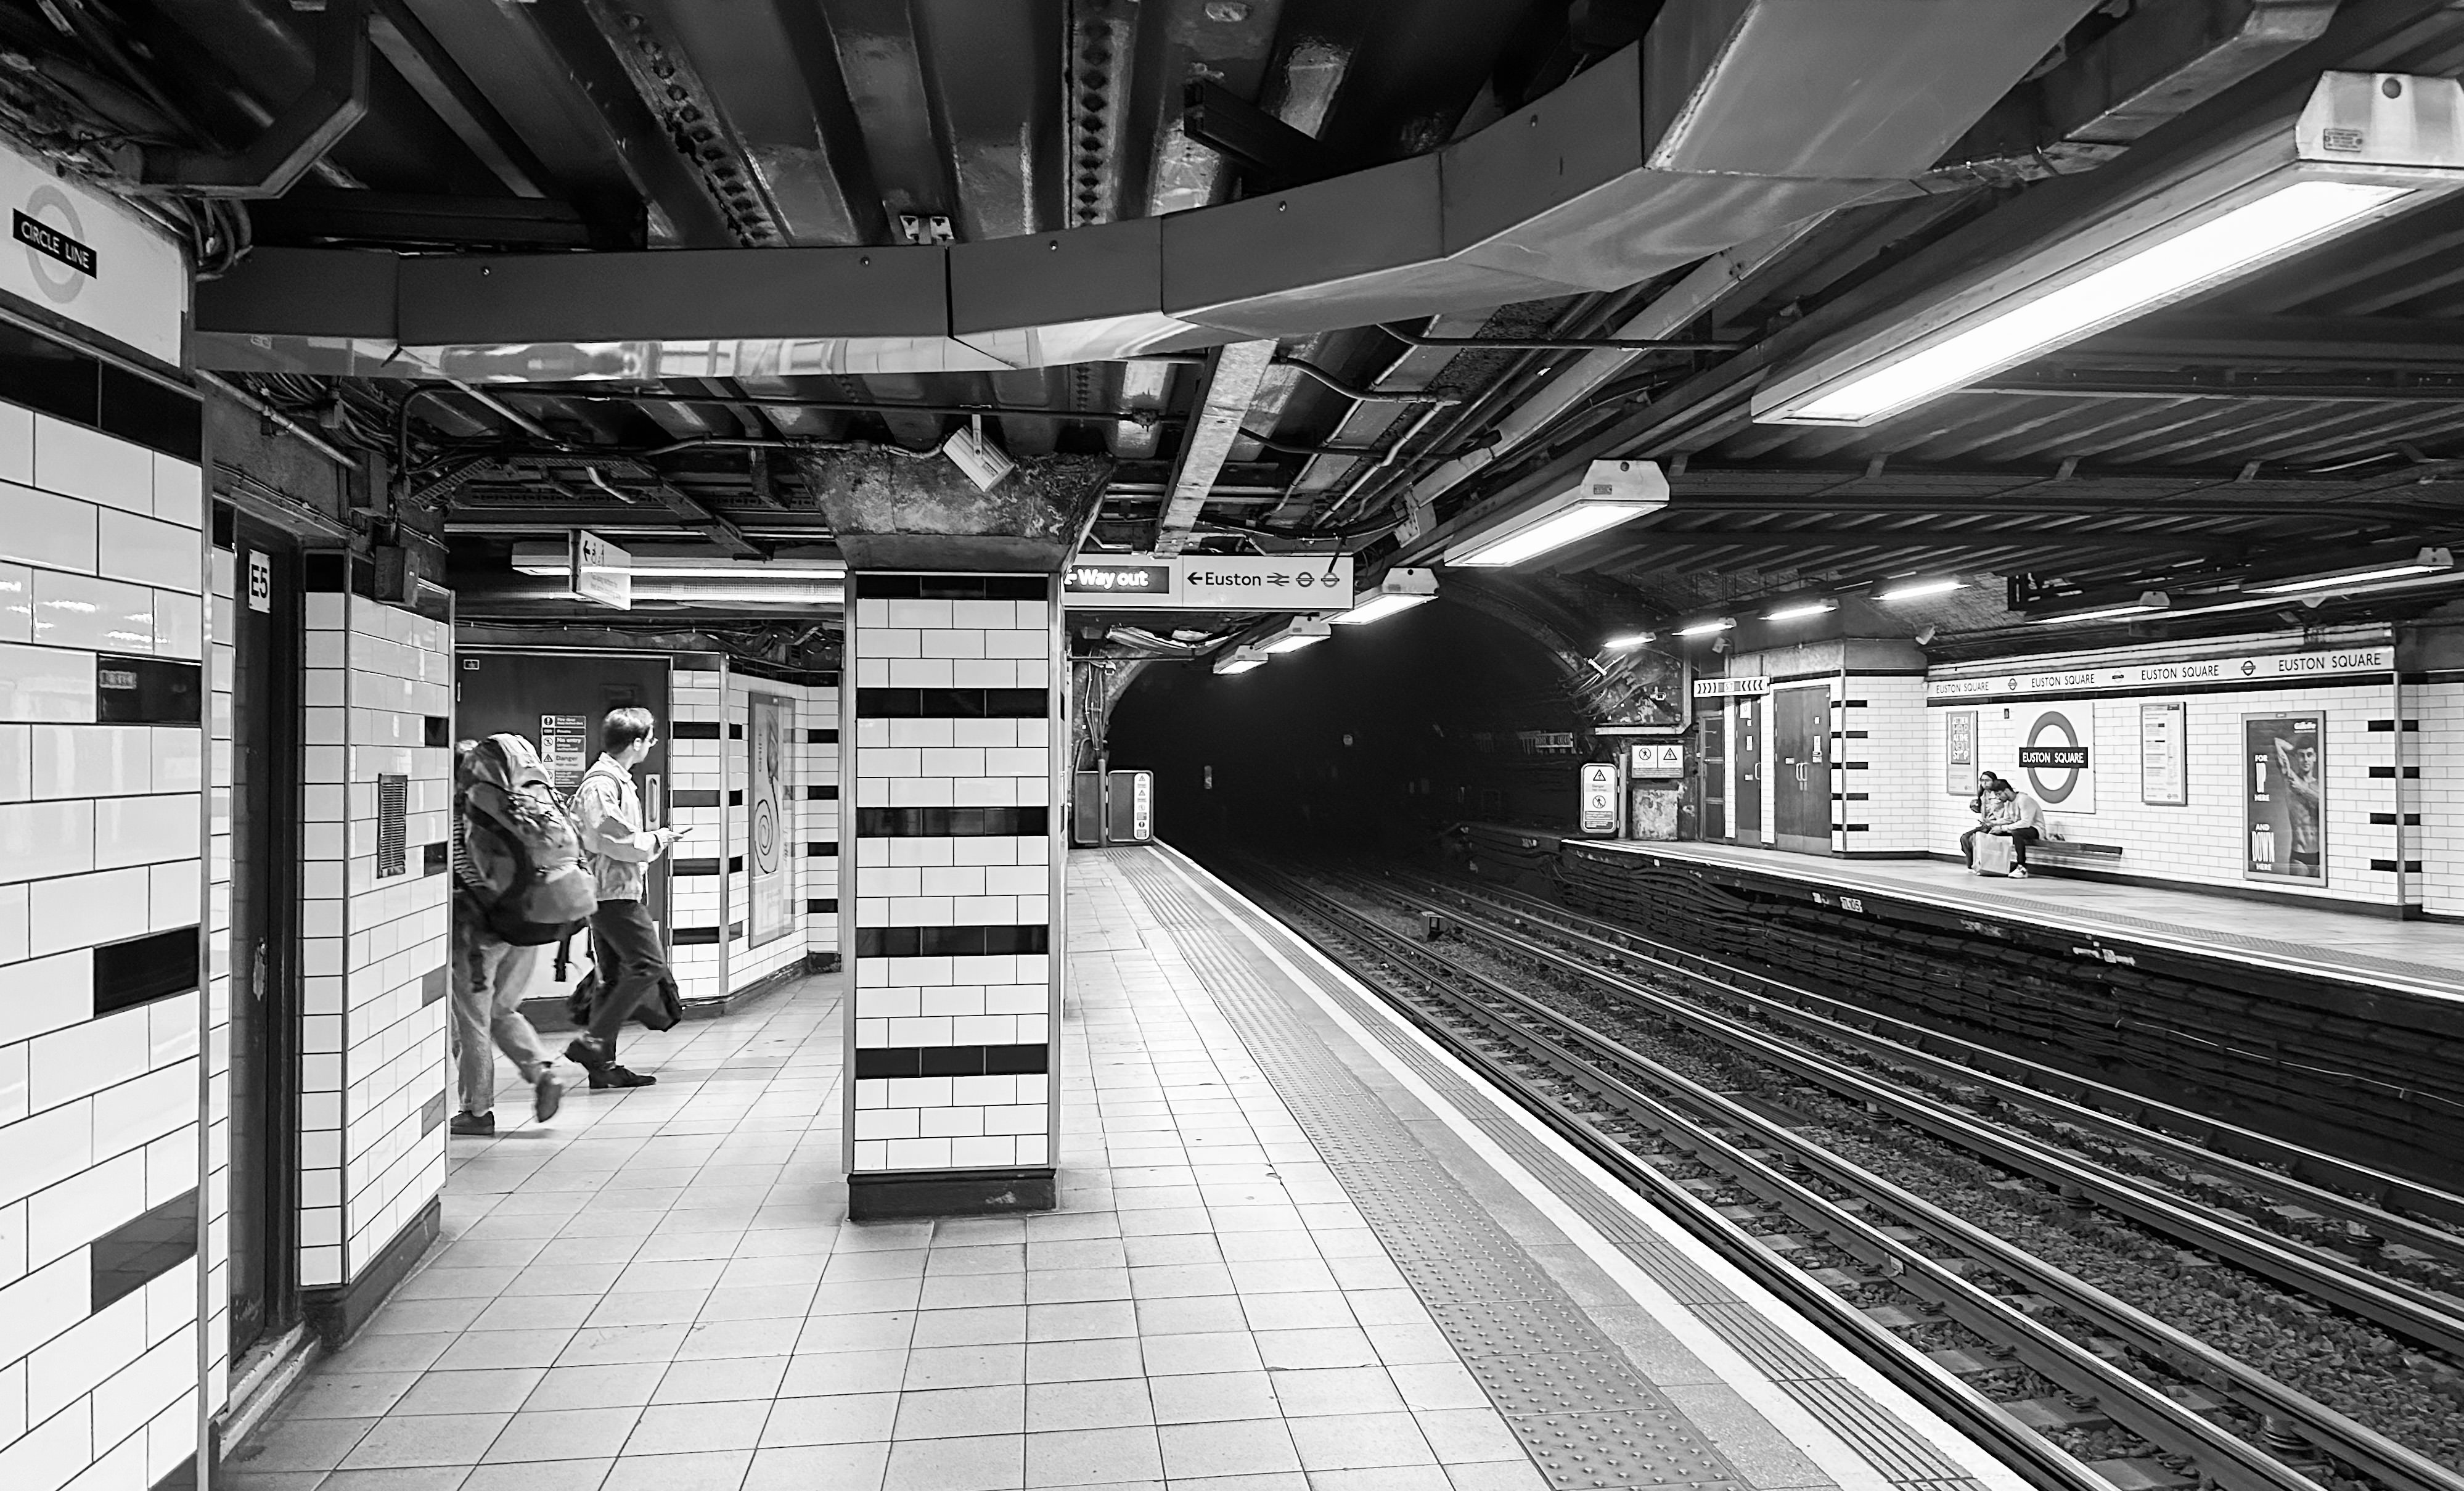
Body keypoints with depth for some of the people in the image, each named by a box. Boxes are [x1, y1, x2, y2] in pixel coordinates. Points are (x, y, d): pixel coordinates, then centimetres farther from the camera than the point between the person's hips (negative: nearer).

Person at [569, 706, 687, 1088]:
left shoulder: (618, 780, 19)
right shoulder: (602, 784, -15)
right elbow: (613, 842, -21)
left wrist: (653, 840, 14)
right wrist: (655, 840, -8)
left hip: (616, 893, 11)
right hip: (614, 892, -11)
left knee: (614, 978, 10)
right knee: (649, 964, -12)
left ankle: (604, 1065, 14)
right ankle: (592, 1042, -10)